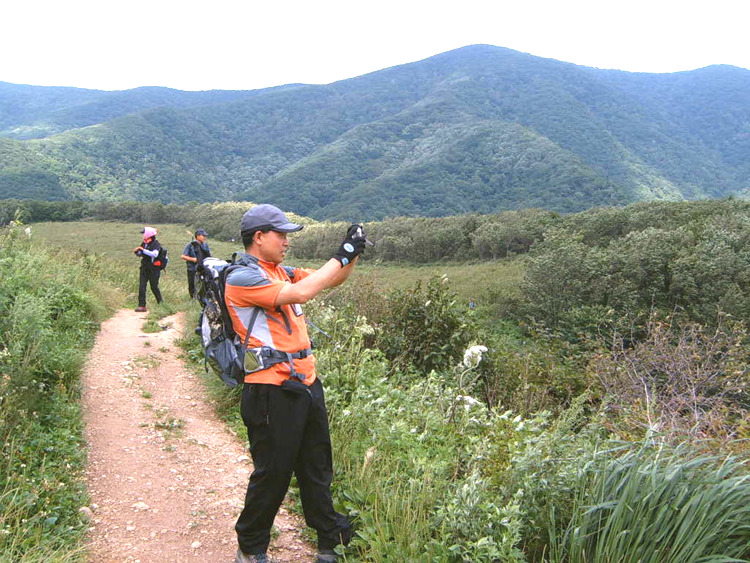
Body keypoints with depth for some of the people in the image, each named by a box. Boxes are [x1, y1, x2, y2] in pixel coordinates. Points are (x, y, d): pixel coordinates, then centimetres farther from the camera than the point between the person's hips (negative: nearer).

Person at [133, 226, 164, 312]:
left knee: (154, 287, 5)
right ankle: (142, 306, -1)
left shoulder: (155, 244, -13)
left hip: (153, 270, -6)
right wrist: (136, 252, -1)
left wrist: (143, 250, -32)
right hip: (144, 269, 6)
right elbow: (140, 254, 22)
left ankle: (161, 303, 27)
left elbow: (155, 254, -31)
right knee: (142, 287, -2)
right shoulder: (144, 243, 10)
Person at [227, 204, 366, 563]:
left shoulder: (280, 272, 12)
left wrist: (352, 253, -1)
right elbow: (300, 293, -25)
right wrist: (342, 255, -19)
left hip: (306, 384, 8)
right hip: (272, 391, -8)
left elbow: (332, 280, 17)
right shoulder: (242, 278, -13)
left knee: (317, 468, 17)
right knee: (273, 473, 4)